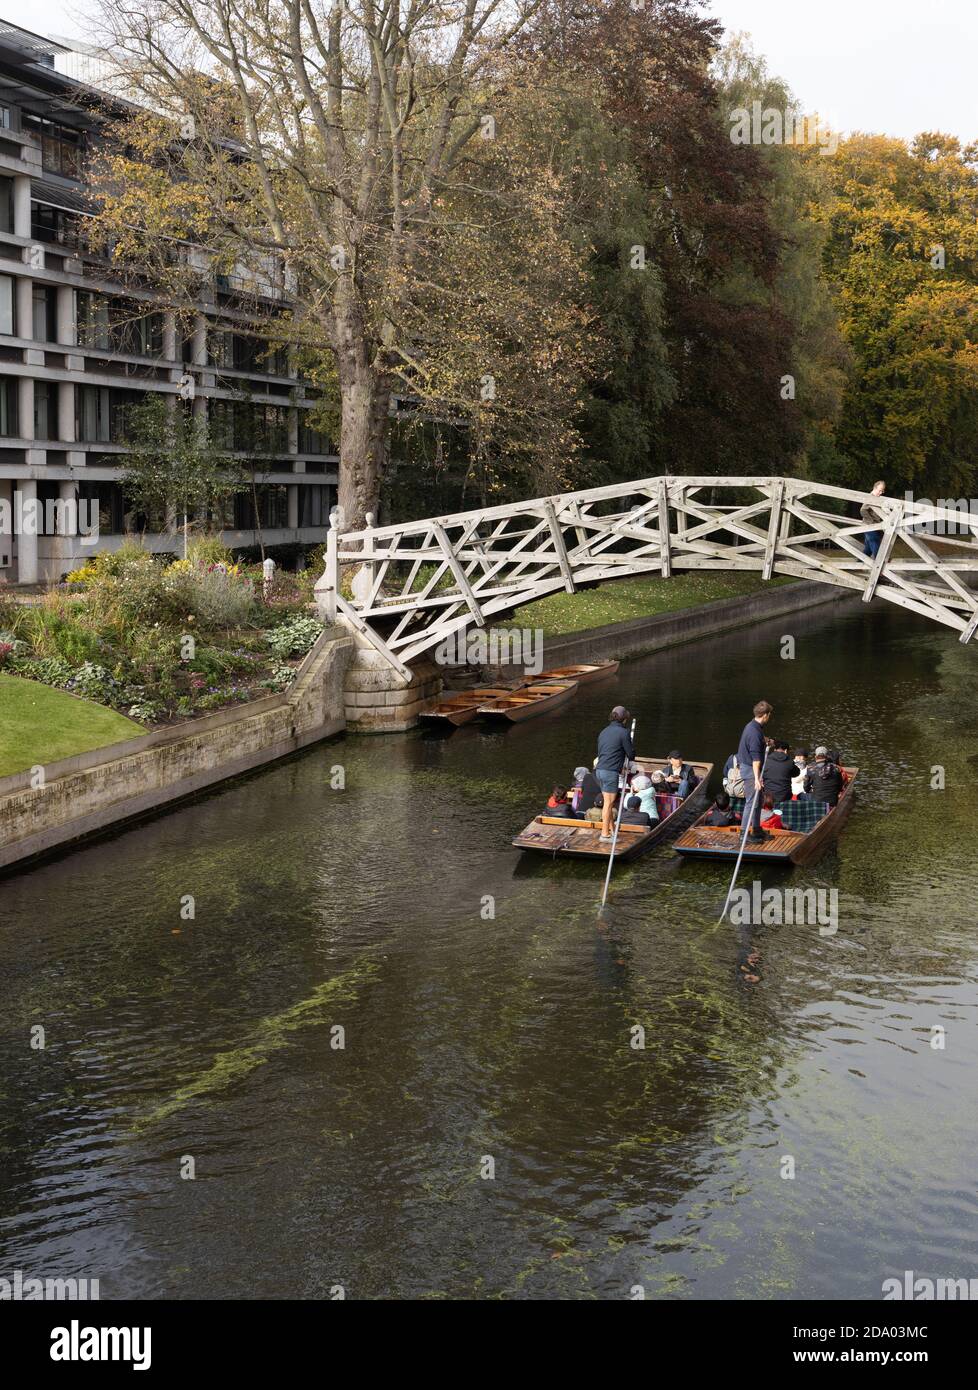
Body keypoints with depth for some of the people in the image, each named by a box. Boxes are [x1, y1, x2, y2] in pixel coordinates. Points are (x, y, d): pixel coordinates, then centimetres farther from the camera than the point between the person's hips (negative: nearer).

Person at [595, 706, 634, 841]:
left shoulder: (604, 731, 16)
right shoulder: (623, 732, -8)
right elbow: (631, 754, -2)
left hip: (600, 769, 8)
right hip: (611, 771, -8)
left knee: (607, 801, 16)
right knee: (609, 802, -3)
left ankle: (611, 829, 25)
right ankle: (605, 833, 1)